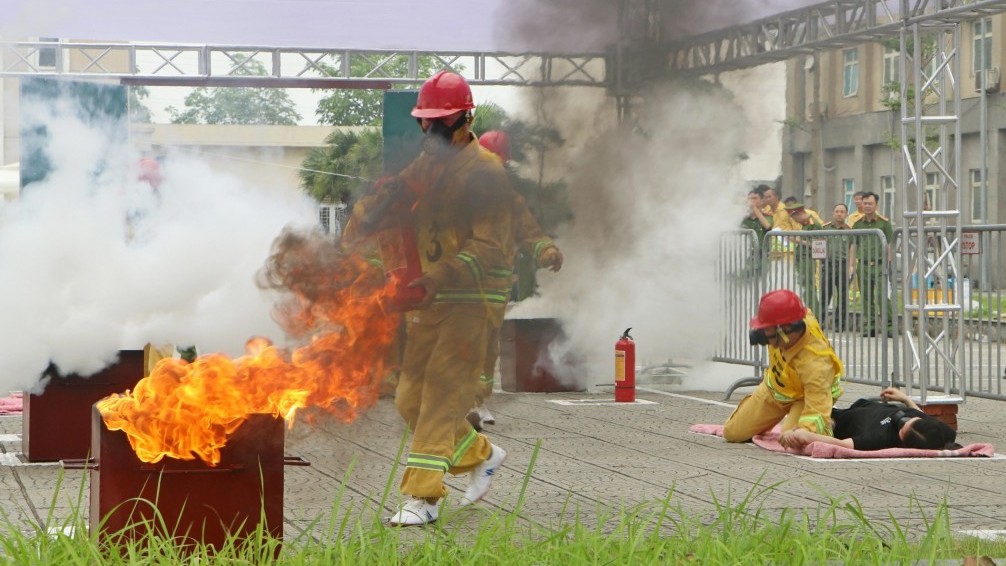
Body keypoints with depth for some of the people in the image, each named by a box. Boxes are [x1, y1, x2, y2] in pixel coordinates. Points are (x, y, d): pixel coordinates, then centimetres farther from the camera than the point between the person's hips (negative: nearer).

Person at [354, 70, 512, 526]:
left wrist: (435, 281, -30)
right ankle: (481, 455, 28)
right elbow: (385, 209, 16)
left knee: (441, 396, -13)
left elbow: (487, 247, -19)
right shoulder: (426, 165, 15)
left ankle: (422, 498, -13)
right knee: (411, 399, 8)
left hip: (471, 300, -8)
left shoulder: (485, 172, -12)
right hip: (431, 300, 8)